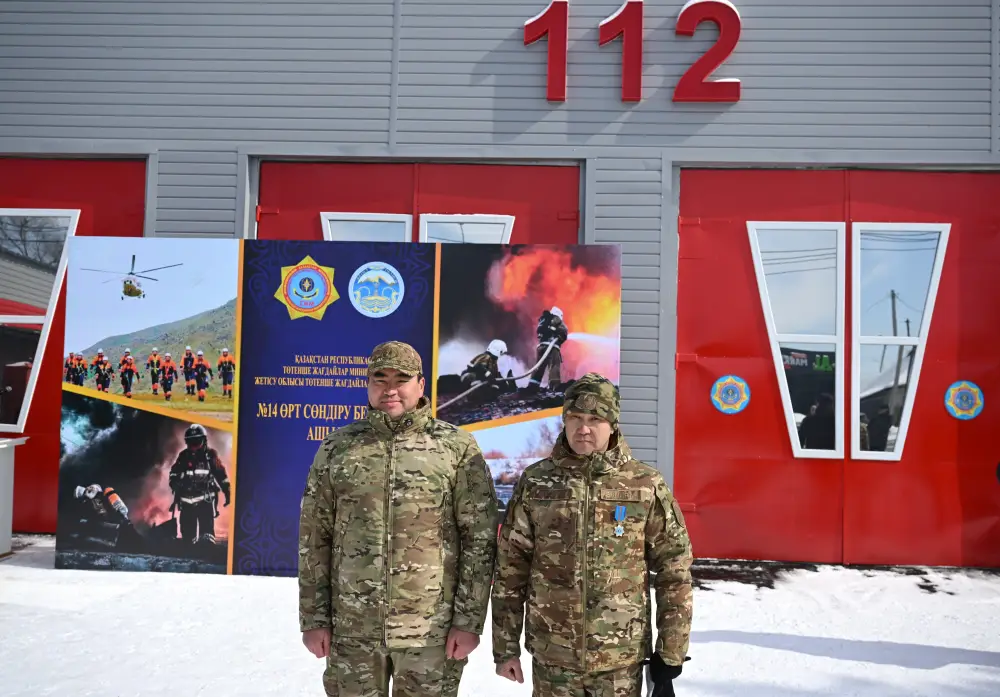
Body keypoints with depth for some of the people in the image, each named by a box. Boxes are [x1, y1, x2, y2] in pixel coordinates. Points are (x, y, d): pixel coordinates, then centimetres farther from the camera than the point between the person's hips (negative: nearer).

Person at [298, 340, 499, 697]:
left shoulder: (457, 447, -2)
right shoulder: (337, 447, 5)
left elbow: (480, 538, -4)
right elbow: (314, 538, 6)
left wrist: (469, 619, -7)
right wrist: (314, 617, 3)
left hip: (432, 629, -2)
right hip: (352, 629, 2)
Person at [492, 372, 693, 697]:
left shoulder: (646, 485, -7)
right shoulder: (535, 482, -3)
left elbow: (674, 572, -1)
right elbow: (510, 569, 2)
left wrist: (671, 653, -1)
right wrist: (506, 646, 2)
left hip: (622, 659, -1)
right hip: (551, 657, 1)